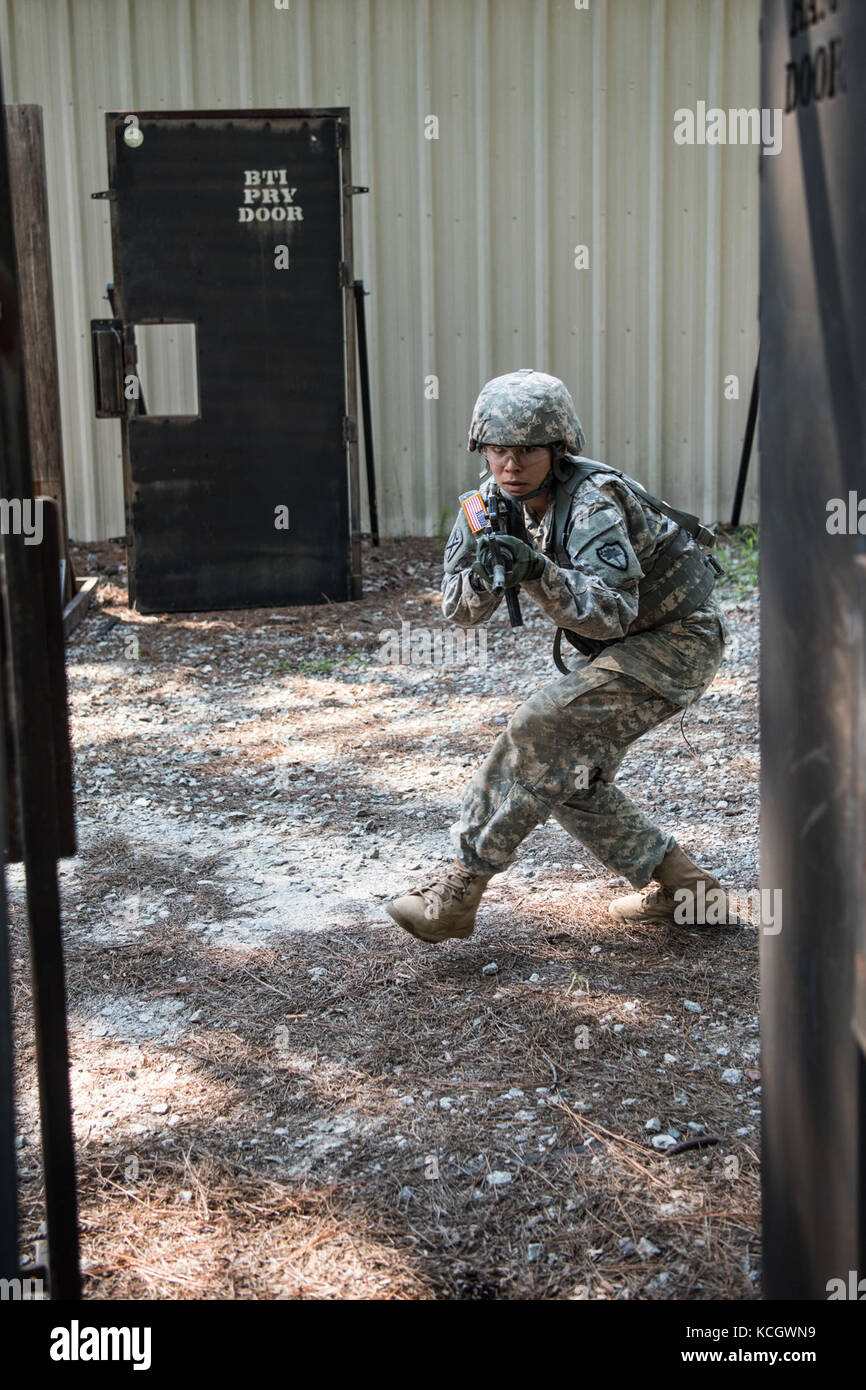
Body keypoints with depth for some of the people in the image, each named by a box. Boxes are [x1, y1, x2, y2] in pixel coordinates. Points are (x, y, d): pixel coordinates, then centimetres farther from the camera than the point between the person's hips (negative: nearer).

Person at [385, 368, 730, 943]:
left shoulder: (593, 501, -27)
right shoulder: (494, 502, -4)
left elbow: (612, 611, -36)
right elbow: (459, 609, -7)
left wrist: (536, 573, -48)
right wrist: (484, 575, -29)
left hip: (678, 643, -9)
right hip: (619, 650, 9)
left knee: (540, 732, -22)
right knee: (568, 774, 7)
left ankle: (457, 892, -16)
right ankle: (681, 886, 18)